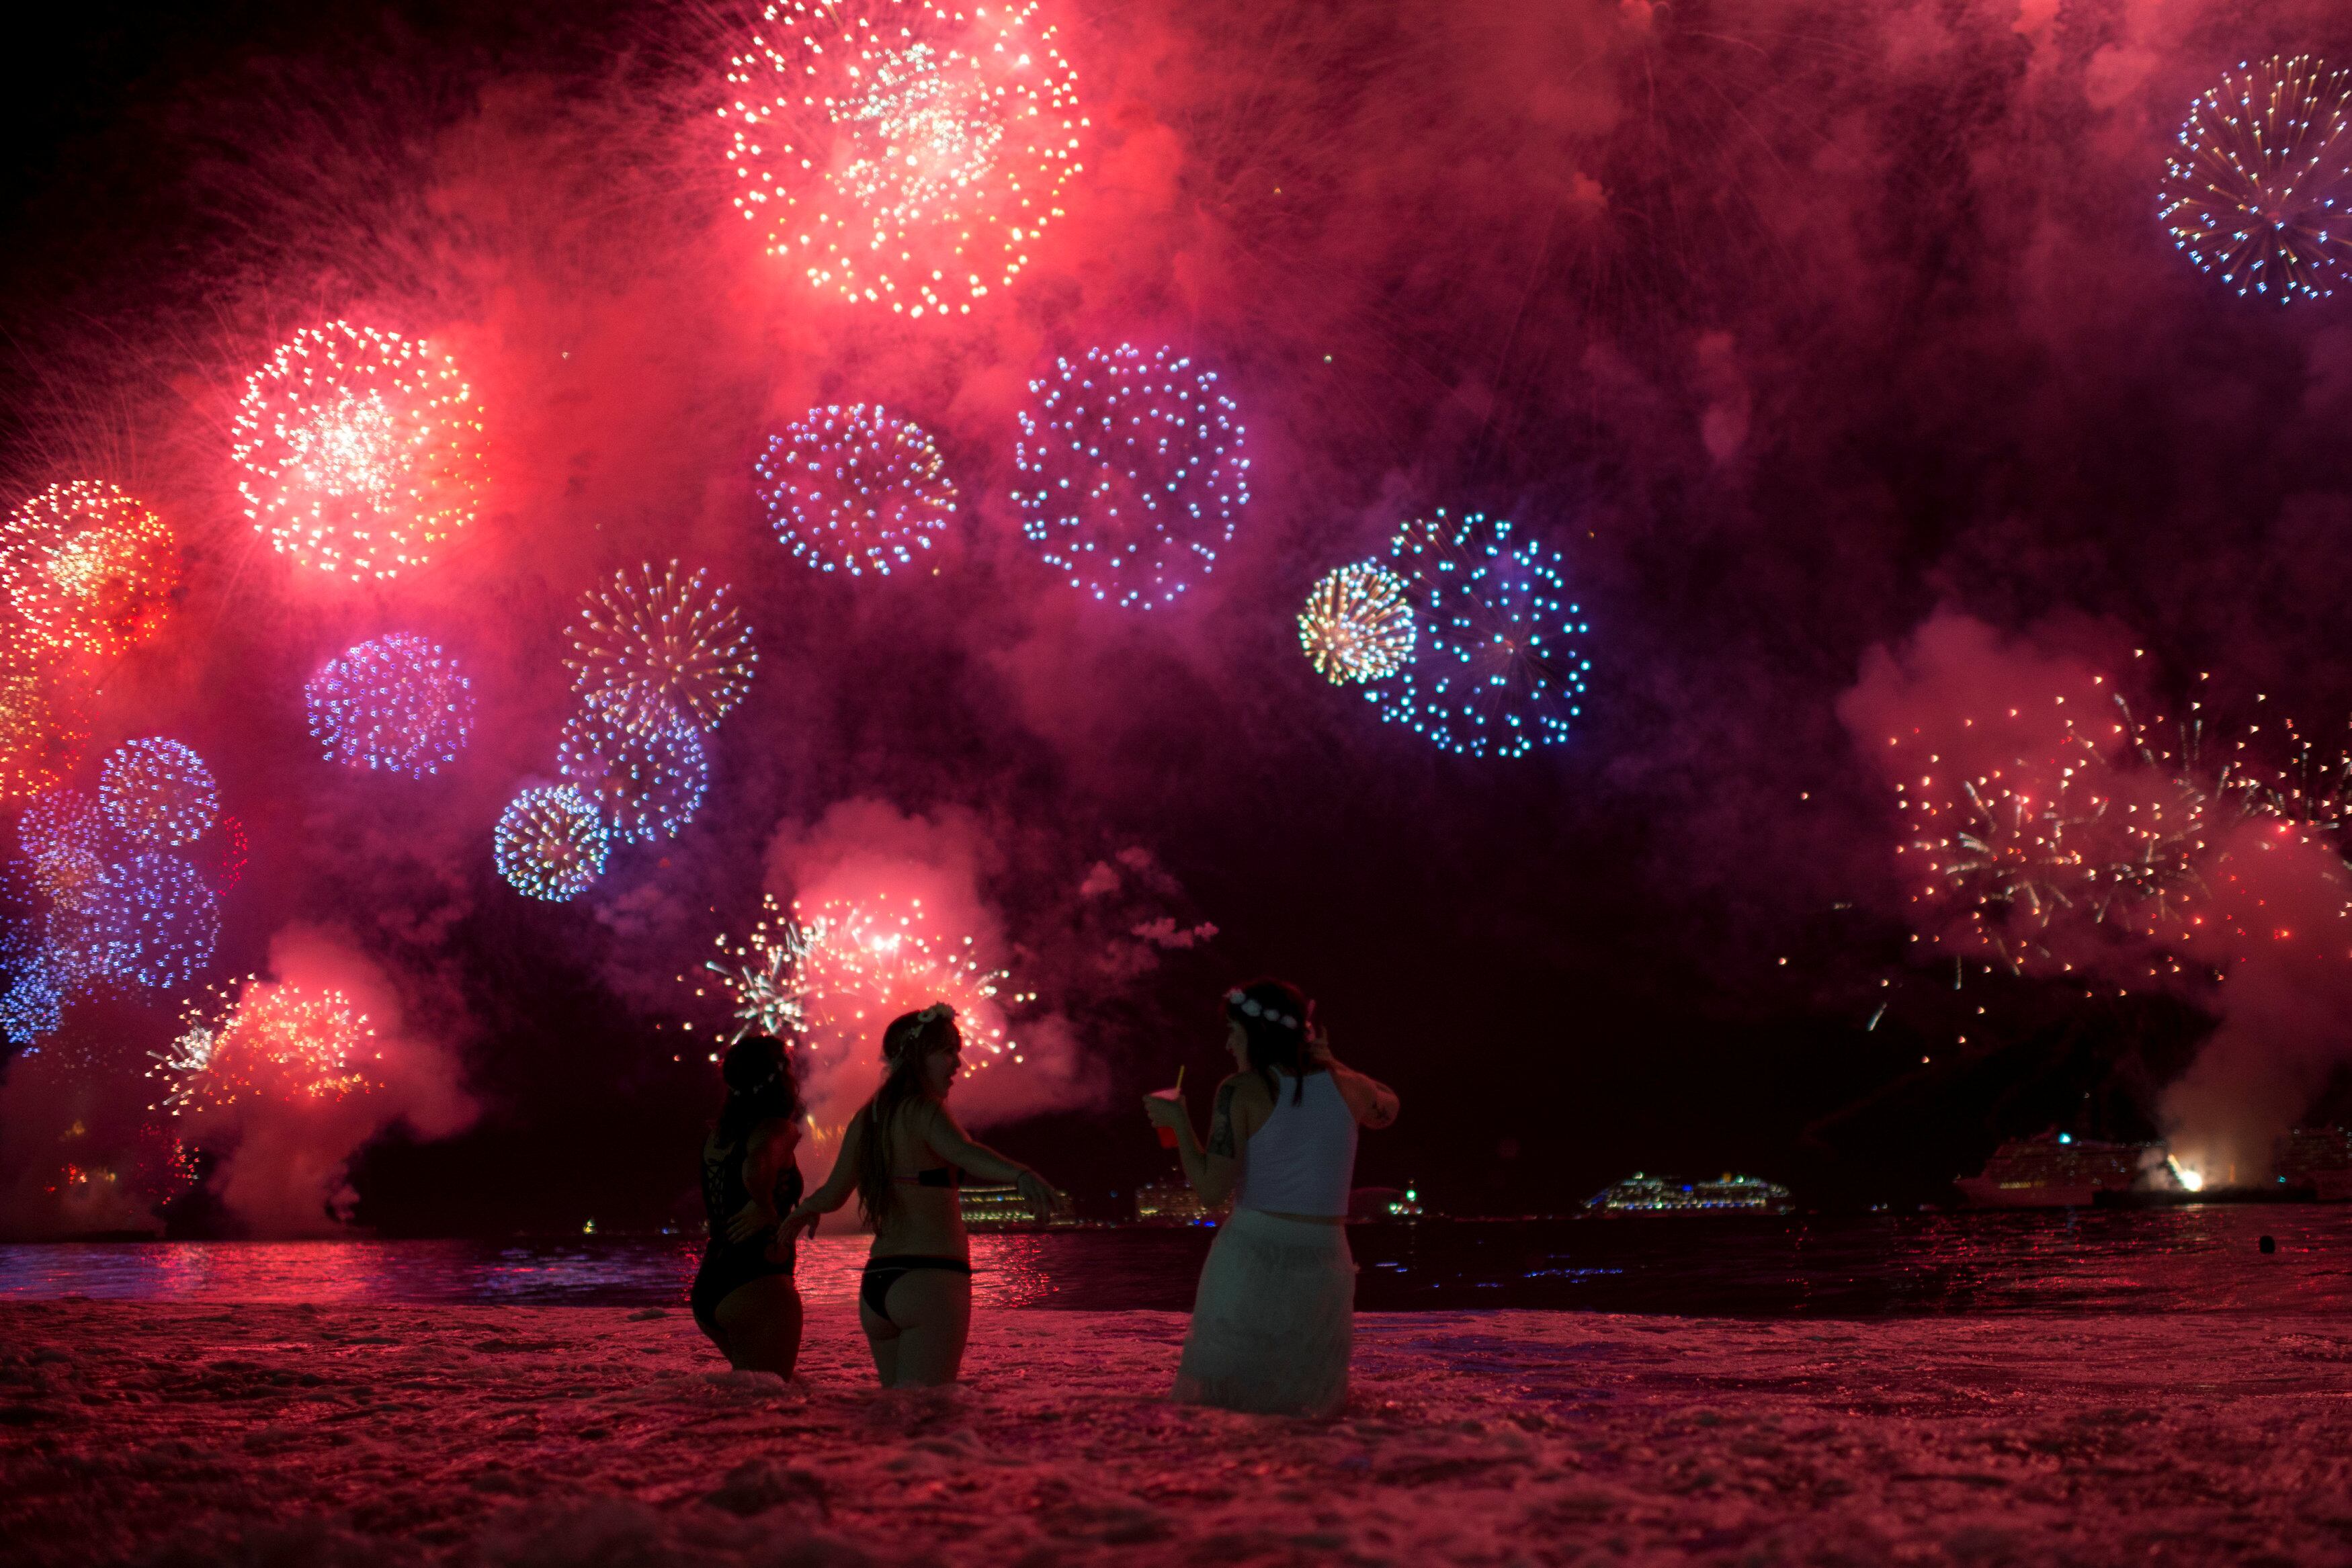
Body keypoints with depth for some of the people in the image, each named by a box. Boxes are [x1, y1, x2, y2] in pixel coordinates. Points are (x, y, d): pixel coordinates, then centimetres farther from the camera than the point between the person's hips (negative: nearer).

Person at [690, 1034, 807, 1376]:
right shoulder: (776, 1128, -10)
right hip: (758, 1283, -9)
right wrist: (766, 1210, -16)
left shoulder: (716, 1135, 15)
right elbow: (755, 1172, -32)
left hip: (708, 1285, 9)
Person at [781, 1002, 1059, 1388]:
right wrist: (1021, 1174, -48)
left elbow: (833, 1194, 24)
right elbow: (963, 1152, -30)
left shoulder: (866, 1120, 14)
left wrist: (805, 1208, 47)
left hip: (875, 1283, 8)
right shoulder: (922, 1110, -9)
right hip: (931, 1277, -8)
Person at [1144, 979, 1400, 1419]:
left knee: (1218, 1412, 6)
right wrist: (1326, 1060, 29)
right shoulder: (1343, 1084, 5)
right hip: (1323, 1263, 3)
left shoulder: (1242, 1091, -6)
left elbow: (1212, 1191, -10)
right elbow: (1387, 1109, 29)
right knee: (1306, 1413, 10)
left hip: (1249, 1260, -3)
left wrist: (1178, 1121, 1)